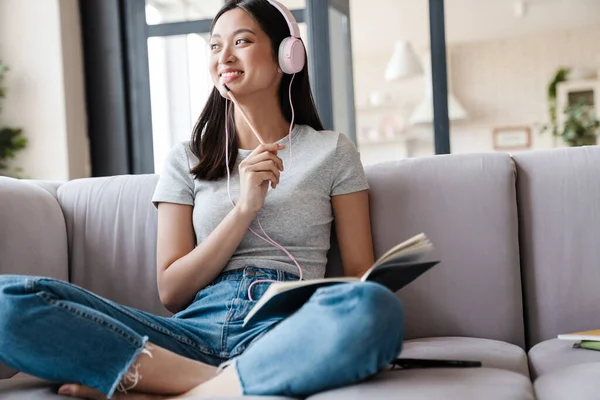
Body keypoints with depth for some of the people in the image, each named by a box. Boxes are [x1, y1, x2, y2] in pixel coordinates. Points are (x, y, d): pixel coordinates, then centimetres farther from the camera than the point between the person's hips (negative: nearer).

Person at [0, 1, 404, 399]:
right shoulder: (186, 160, 17)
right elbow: (171, 291, 8)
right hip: (197, 330, 2)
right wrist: (244, 208, -5)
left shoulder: (332, 151, 14)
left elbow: (361, 276, 10)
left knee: (377, 307, -38)